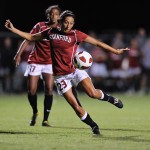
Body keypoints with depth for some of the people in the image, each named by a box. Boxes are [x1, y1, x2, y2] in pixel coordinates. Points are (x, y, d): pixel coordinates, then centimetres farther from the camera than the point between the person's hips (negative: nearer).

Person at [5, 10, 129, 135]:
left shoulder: (76, 34, -3)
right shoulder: (51, 32, 4)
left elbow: (97, 43, -3)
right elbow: (31, 37, 16)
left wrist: (116, 51, -6)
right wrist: (13, 29, 11)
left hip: (75, 70, -1)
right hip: (60, 76, 1)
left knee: (93, 93, -23)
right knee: (76, 107, -6)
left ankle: (109, 98, 10)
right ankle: (94, 127, 12)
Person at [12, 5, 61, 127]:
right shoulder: (40, 26, -3)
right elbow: (28, 40, -3)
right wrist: (19, 54, -11)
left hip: (50, 62, 0)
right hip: (35, 61, 0)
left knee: (49, 89, -15)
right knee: (31, 91, -3)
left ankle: (45, 119, -9)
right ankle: (35, 112, 26)